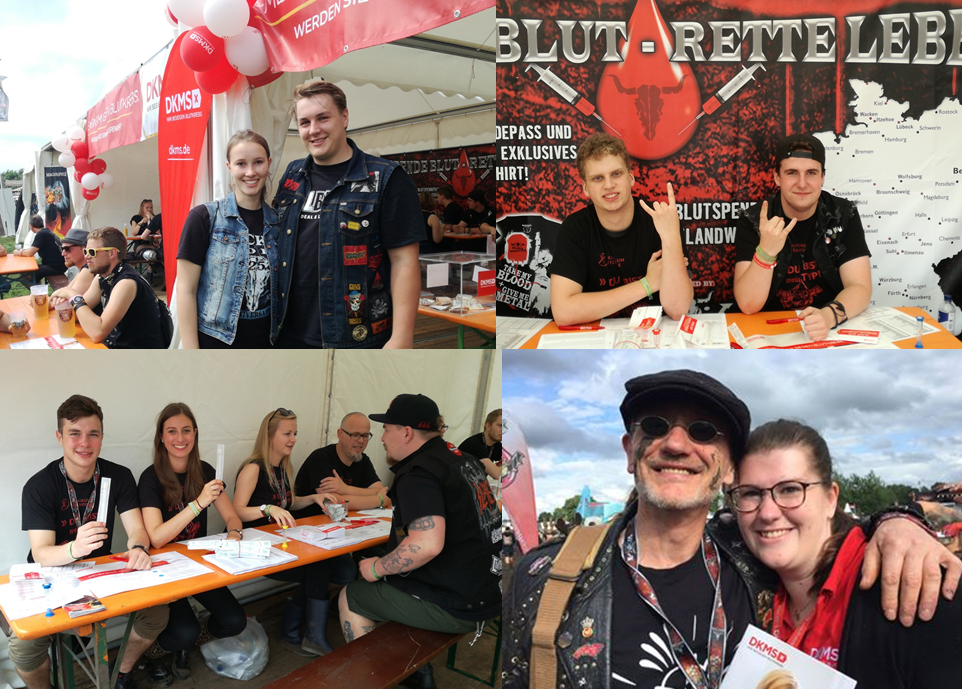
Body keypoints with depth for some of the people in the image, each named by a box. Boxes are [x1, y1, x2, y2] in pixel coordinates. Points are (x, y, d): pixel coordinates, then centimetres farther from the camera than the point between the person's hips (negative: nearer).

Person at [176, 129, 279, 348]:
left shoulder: (277, 222, 5)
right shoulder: (204, 217, -6)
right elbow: (186, 290, -8)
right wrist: (191, 351, -13)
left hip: (265, 342, 3)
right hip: (216, 342, -3)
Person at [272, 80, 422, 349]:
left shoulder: (385, 179, -7)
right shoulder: (291, 176, 10)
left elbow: (404, 261, -11)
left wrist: (402, 339, -18)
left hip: (356, 338, -5)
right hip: (290, 334, 5)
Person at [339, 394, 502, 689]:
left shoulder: (417, 474, -20)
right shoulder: (461, 459, 9)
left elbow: (427, 544, -33)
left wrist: (377, 568, -17)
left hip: (455, 607, -9)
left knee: (350, 598, 7)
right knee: (382, 586, 26)